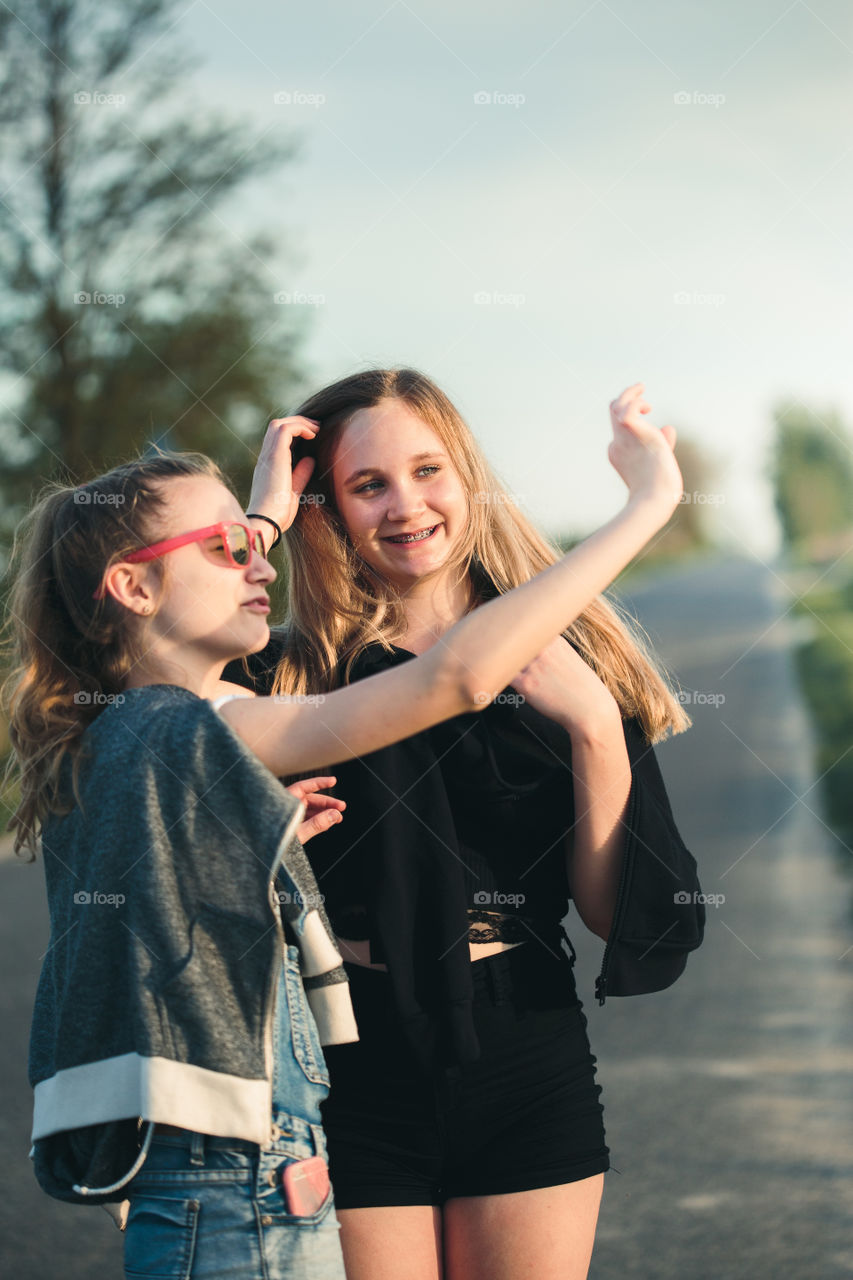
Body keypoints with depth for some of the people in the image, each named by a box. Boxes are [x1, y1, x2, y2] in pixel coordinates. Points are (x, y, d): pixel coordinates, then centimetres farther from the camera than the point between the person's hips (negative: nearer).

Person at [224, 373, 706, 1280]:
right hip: (355, 1062, -1)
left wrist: (594, 725, -12)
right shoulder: (293, 675, 1)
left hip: (529, 1061, 1)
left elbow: (614, 910, 0)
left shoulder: (563, 662, 4)